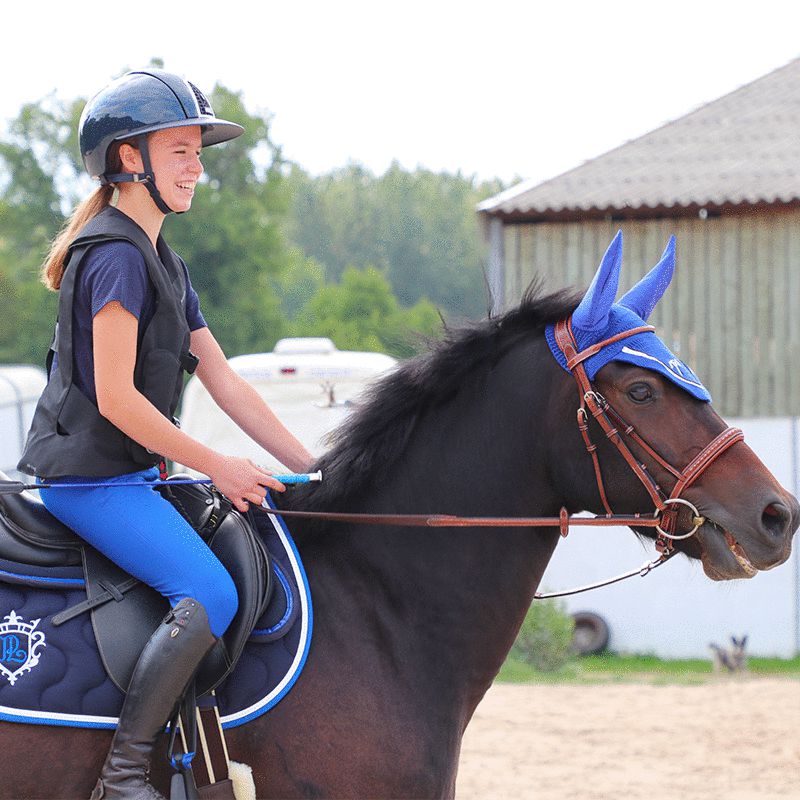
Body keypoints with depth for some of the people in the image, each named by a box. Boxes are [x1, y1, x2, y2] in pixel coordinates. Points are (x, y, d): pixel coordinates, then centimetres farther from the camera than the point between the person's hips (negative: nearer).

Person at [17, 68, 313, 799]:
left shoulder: (164, 265, 17)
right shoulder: (117, 256, -15)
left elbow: (224, 381, 16)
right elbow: (116, 397, -21)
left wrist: (311, 467, 10)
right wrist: (216, 467, -14)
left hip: (126, 474, 11)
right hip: (91, 476, -11)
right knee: (211, 594, -23)